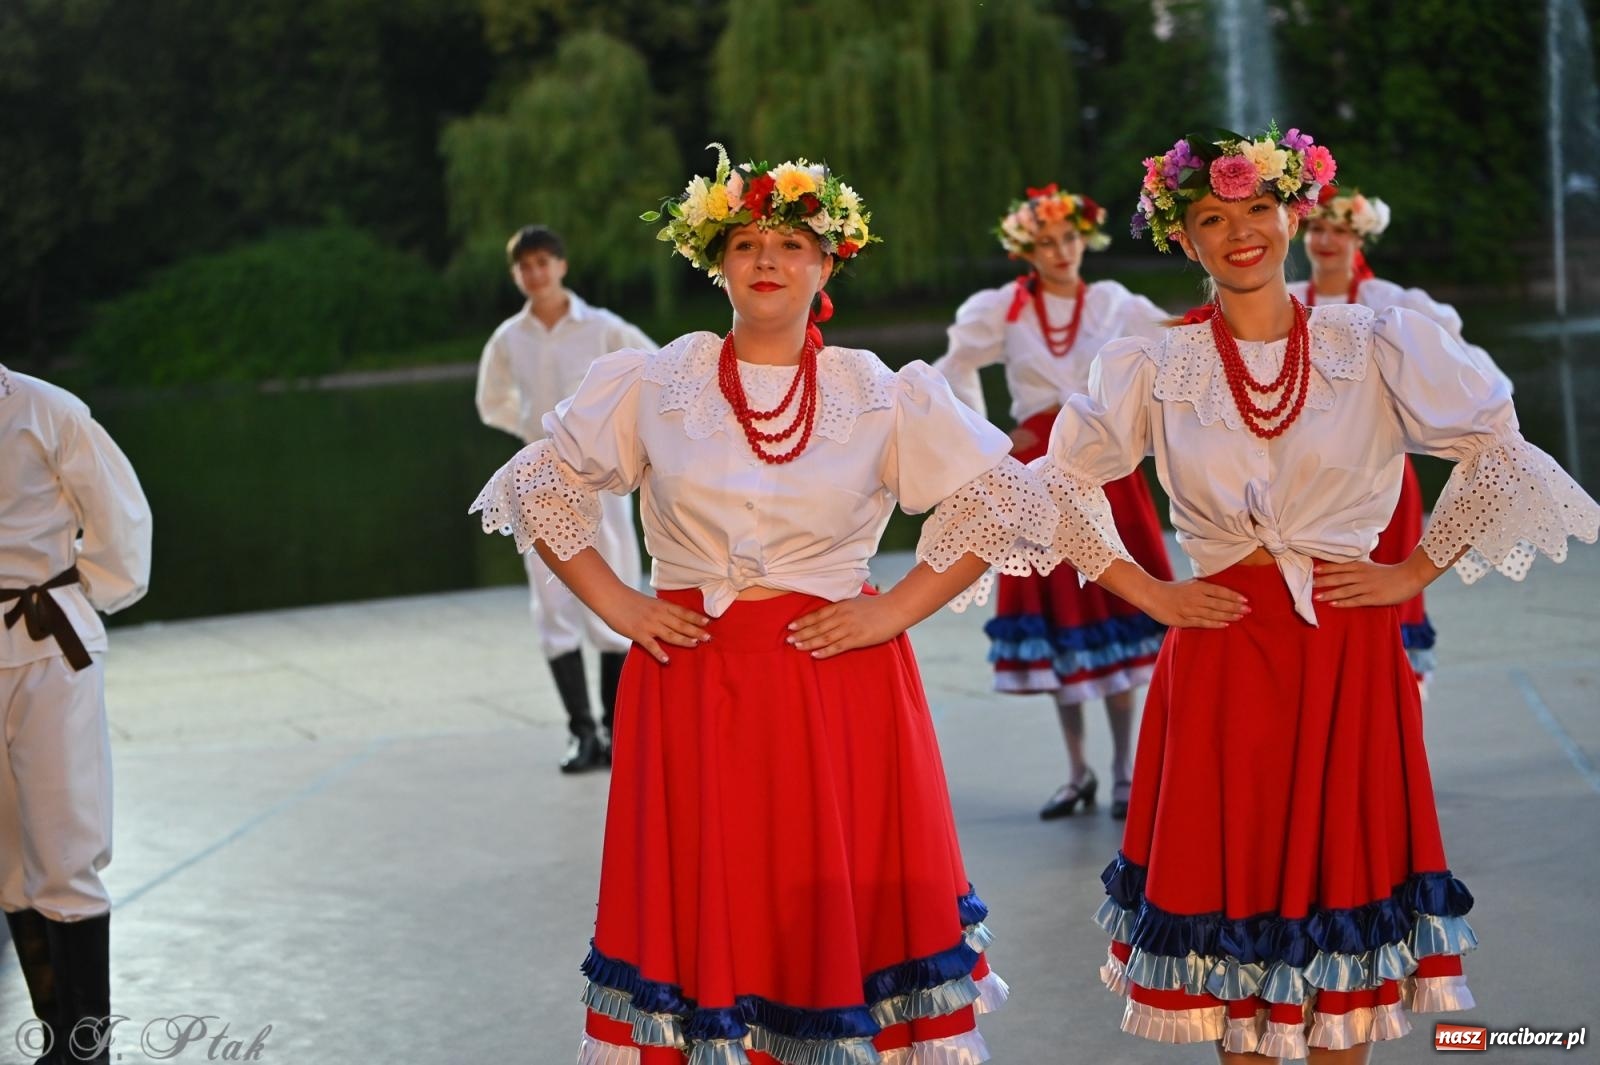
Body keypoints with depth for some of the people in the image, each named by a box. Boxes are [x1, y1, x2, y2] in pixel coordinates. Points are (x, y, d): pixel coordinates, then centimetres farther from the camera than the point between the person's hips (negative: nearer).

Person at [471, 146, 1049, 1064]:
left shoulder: (884, 398, 3)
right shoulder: (652, 386, 5)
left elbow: (1012, 499, 5)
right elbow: (529, 490, 11)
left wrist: (899, 609, -3)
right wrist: (614, 603, 0)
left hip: (839, 684, 0)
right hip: (691, 683, 1)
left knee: (840, 911, 1)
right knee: (700, 911, 2)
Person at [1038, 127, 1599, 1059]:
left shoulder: (1377, 345, 0)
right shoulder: (1157, 369, 1)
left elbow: (1498, 455, 5)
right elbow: (1064, 481, 9)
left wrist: (1416, 572, -1)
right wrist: (1144, 591, 2)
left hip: (1349, 657, 0)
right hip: (1219, 658, 0)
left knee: (1346, 874, 3)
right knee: (1229, 874, 4)